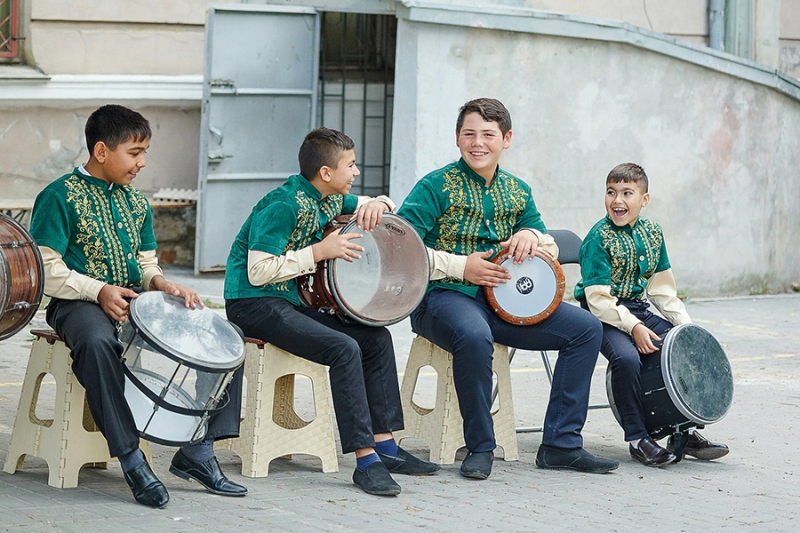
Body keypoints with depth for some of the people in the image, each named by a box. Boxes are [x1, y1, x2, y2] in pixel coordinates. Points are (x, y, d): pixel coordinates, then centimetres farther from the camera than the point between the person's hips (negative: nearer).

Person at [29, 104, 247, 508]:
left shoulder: (135, 202, 16)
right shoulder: (60, 197, -6)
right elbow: (45, 270, -11)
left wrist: (160, 284, -2)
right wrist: (99, 291, -23)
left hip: (136, 299, 6)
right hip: (79, 303, -6)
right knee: (96, 340, -43)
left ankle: (197, 452, -8)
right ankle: (131, 461, -36)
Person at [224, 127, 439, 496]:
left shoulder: (331, 200, 8)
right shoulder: (284, 205, -19)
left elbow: (380, 205, 24)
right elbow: (258, 271, -25)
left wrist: (375, 204, -1)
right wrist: (319, 251, -22)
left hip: (295, 300, 10)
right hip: (253, 304, -10)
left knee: (376, 339, 1)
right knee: (344, 348, -27)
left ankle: (385, 447, 3)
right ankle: (366, 461, -26)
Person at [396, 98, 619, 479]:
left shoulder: (517, 192, 14)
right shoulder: (437, 186, -4)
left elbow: (551, 250, 18)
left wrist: (531, 235, -6)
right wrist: (461, 267, -17)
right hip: (444, 297, -6)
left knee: (586, 328, -7)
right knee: (474, 336, -41)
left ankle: (560, 444, -5)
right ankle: (480, 448, -22)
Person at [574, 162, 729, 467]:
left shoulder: (652, 233, 6)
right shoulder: (599, 238, -13)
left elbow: (662, 287, 12)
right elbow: (599, 298, -18)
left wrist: (686, 325, 1)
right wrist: (633, 327, -27)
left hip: (638, 311, 6)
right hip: (605, 315, -6)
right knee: (626, 356, -33)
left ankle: (684, 432, 5)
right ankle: (637, 439, -19)